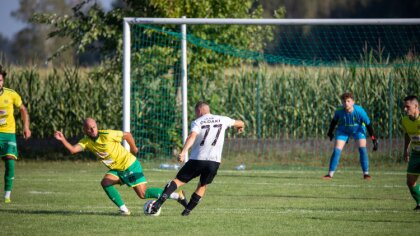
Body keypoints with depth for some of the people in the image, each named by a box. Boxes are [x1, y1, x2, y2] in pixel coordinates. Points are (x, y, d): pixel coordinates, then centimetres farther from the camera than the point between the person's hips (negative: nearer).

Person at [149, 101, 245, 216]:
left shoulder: (197, 122, 2)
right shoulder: (222, 120, 13)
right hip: (214, 161, 2)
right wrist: (240, 127, 55)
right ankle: (187, 210, 13)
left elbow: (192, 136, -18)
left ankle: (158, 203, -14)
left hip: (197, 159, -2)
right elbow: (240, 123, 30)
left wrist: (183, 152, -31)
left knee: (178, 181, 4)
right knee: (202, 186, 21)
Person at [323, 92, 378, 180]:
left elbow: (368, 124, -23)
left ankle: (366, 173, -7)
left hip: (358, 130, -1)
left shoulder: (359, 111, -31)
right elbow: (334, 120, -4)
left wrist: (373, 139, -24)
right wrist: (330, 131, 7)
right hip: (343, 131, 1)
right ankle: (330, 174, -3)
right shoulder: (339, 111, -26)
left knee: (362, 149, -16)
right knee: (337, 150, -10)